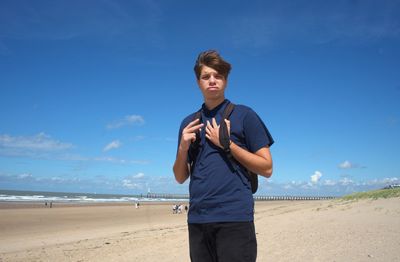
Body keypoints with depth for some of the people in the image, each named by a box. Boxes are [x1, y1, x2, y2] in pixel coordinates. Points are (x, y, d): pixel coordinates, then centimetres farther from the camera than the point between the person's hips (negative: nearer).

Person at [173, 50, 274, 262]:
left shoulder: (244, 115, 1)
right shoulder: (189, 123, 13)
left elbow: (266, 168, -3)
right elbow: (180, 178, 14)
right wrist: (183, 147, -5)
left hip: (235, 217, -4)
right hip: (197, 218, 4)